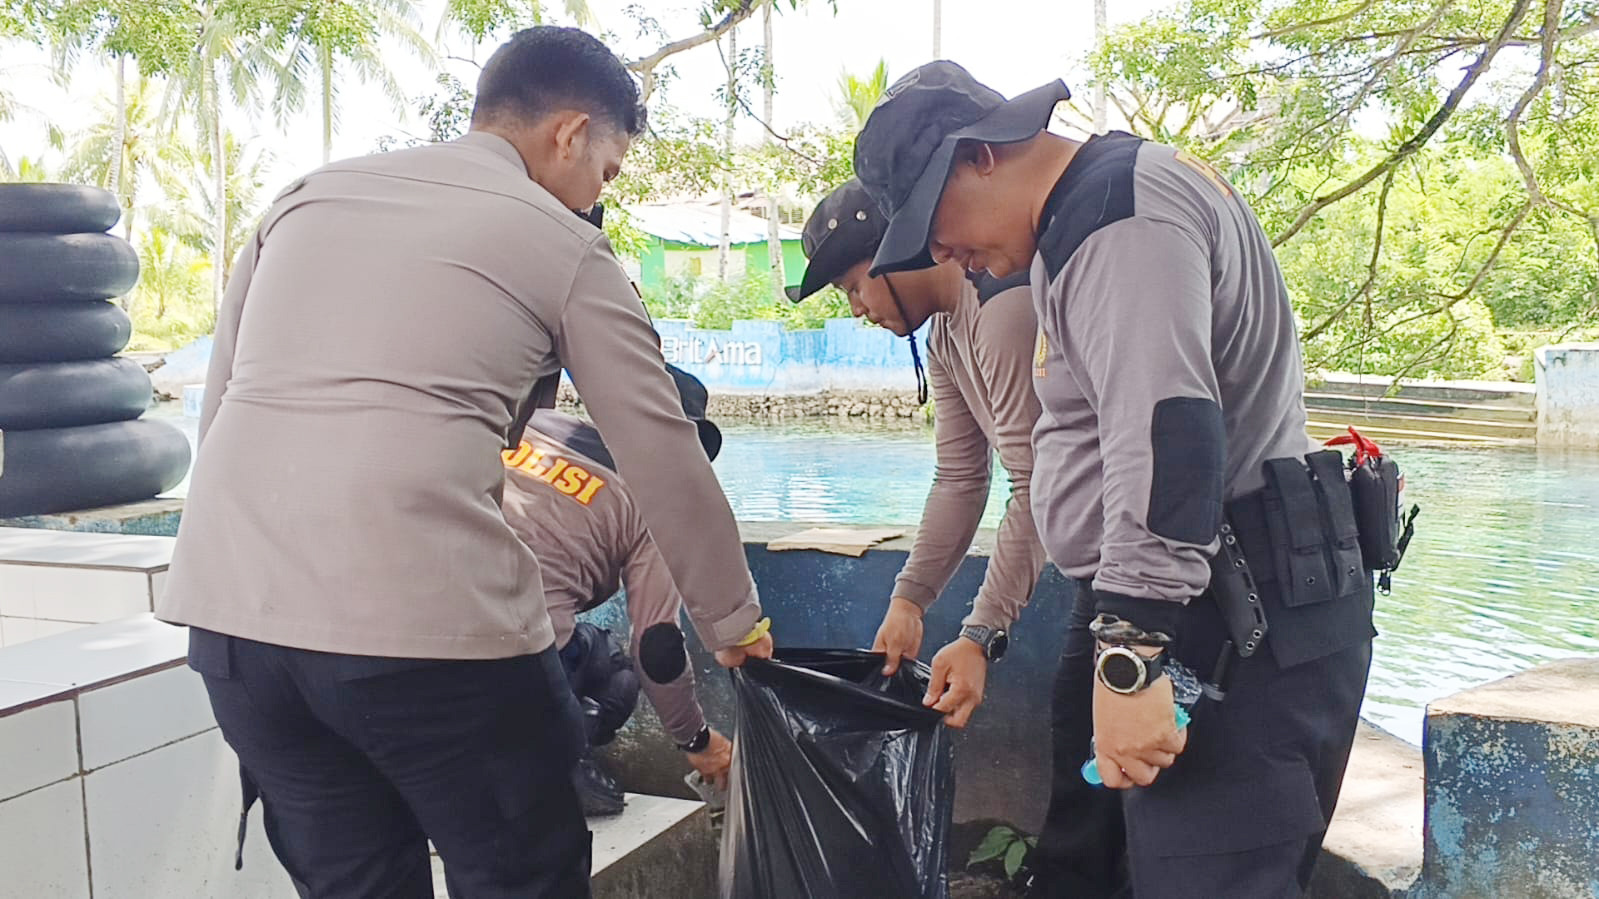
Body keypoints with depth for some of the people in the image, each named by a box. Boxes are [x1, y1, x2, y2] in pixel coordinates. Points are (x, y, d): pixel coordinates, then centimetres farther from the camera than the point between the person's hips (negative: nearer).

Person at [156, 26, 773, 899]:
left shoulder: (308, 193, 19)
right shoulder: (563, 244, 6)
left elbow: (221, 401, 19)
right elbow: (664, 457, 10)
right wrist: (732, 619, 23)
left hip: (226, 603, 6)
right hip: (422, 618, -6)